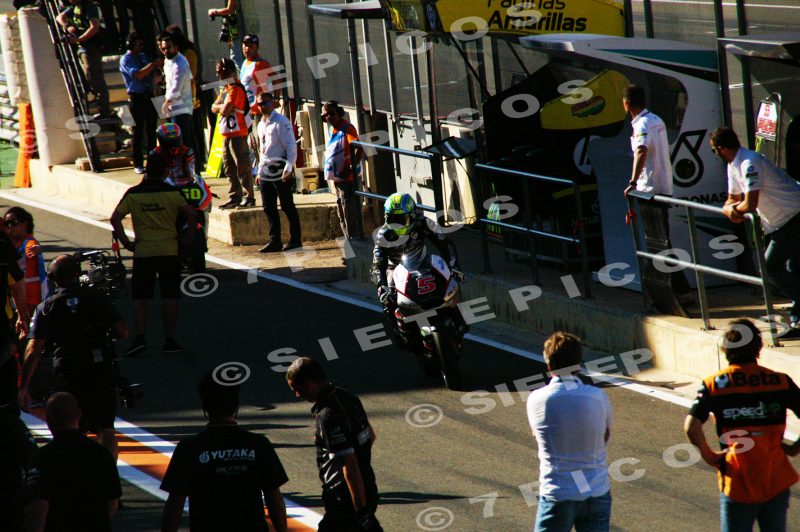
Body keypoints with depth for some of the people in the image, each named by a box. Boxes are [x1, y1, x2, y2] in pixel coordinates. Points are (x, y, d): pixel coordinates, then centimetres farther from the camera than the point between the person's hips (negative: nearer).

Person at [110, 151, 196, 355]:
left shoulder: (133, 194, -1)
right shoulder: (172, 193, -3)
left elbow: (115, 218, -8)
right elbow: (191, 214, -13)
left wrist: (126, 242, 0)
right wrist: (189, 239, -2)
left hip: (143, 251, 0)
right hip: (170, 250, 0)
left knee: (141, 297, 7)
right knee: (169, 296, 6)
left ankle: (140, 337, -5)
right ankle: (170, 340, 7)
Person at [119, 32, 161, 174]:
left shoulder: (142, 56, 15)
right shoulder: (125, 60, -7)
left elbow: (151, 74, 20)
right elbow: (137, 74, -22)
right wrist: (153, 64, -24)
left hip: (149, 96, 6)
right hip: (136, 97, -6)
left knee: (151, 130, 8)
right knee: (138, 132, -3)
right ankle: (138, 164, 1)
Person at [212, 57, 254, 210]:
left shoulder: (236, 89, -14)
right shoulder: (226, 89, 18)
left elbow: (225, 111, -21)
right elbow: (214, 108, 14)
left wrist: (221, 107, 0)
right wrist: (223, 106, -6)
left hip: (237, 134, -10)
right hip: (227, 133, 10)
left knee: (242, 166, -8)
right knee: (229, 167, 11)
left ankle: (249, 197, -7)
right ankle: (235, 197, 16)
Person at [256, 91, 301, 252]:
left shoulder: (281, 122, -8)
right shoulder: (261, 125, 18)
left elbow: (291, 145, -14)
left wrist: (289, 167, -22)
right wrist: (260, 170, 19)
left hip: (279, 169, -8)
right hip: (266, 171, 8)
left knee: (287, 206, -3)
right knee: (269, 207, 7)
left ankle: (295, 239, 3)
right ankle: (274, 241, 12)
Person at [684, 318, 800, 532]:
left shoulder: (714, 384, -5)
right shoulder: (781, 382, -2)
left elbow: (691, 427, -18)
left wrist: (709, 456, -5)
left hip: (737, 483, -1)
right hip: (776, 481, 1)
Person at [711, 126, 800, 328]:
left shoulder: (749, 163, -22)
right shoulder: (733, 166, 10)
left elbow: (750, 205, -27)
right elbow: (732, 201, 16)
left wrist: (734, 208, -5)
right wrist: (730, 209, -8)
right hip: (782, 223, 10)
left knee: (771, 268, -12)